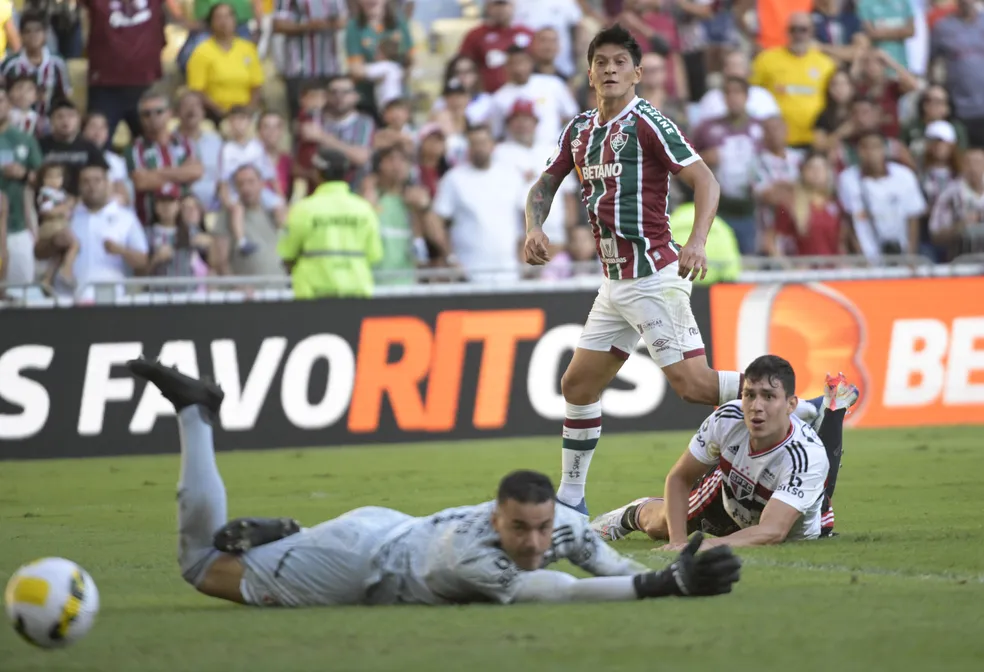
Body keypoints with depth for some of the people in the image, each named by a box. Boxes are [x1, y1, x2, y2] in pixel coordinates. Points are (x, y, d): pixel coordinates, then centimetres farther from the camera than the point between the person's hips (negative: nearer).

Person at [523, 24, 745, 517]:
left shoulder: (647, 123, -10)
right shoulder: (578, 131, 12)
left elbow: (706, 181, -14)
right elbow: (544, 186, 22)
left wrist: (696, 244, -29)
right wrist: (534, 228, 0)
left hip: (654, 279, -8)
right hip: (615, 285, 8)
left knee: (692, 383, -17)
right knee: (578, 385, 11)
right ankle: (570, 500, 20)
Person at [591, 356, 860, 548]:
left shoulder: (807, 455, -49)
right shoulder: (727, 419, -37)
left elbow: (772, 531, -57)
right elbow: (679, 478, -22)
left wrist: (706, 547, -71)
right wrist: (678, 541, -36)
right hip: (731, 494, 1)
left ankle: (832, 406, 46)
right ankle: (635, 514, 46)